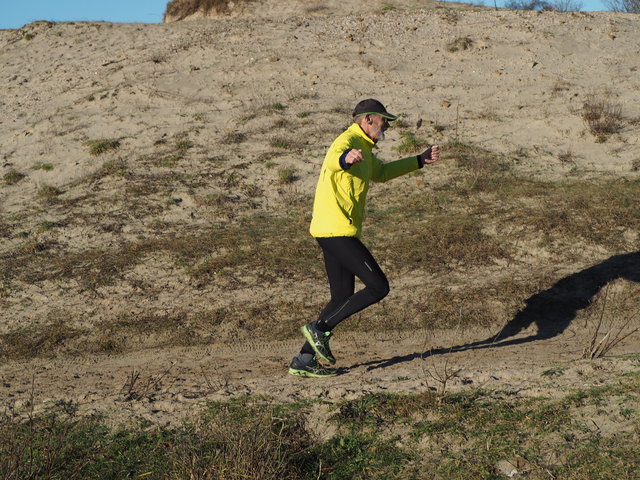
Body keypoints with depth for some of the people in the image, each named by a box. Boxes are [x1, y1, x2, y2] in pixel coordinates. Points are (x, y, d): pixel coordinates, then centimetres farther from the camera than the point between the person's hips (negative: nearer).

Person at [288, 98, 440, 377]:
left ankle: (304, 360, 10)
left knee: (343, 298, 11)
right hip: (338, 231, -11)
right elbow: (333, 159, -35)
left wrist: (419, 161, 40)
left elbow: (381, 173, 41)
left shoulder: (363, 150, 22)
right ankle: (320, 329, -7)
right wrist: (346, 158, -59)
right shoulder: (348, 141, -10)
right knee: (378, 287, -9)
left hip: (334, 233, 11)